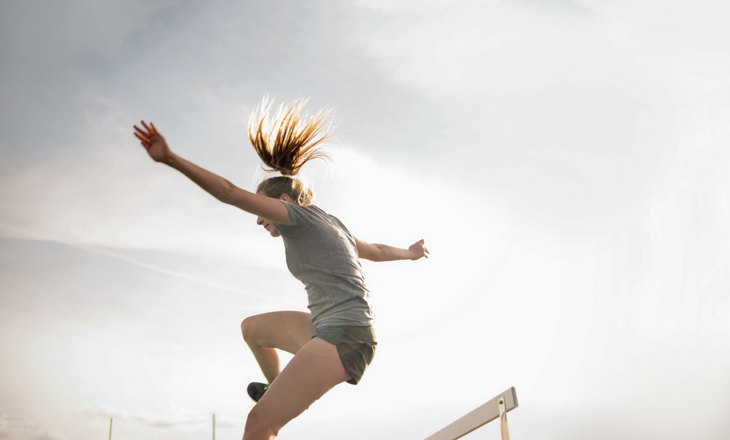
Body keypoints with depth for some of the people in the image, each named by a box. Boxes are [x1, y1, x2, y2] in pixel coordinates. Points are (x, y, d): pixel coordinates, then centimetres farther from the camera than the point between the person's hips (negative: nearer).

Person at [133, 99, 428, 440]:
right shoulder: (331, 224, 21)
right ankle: (277, 393, 49)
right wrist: (411, 253, 56)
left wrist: (170, 159, -22)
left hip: (343, 339, -10)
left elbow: (231, 193, -15)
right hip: (331, 332, 10)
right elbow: (377, 251, 36)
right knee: (251, 328, 27)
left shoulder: (297, 214, -3)